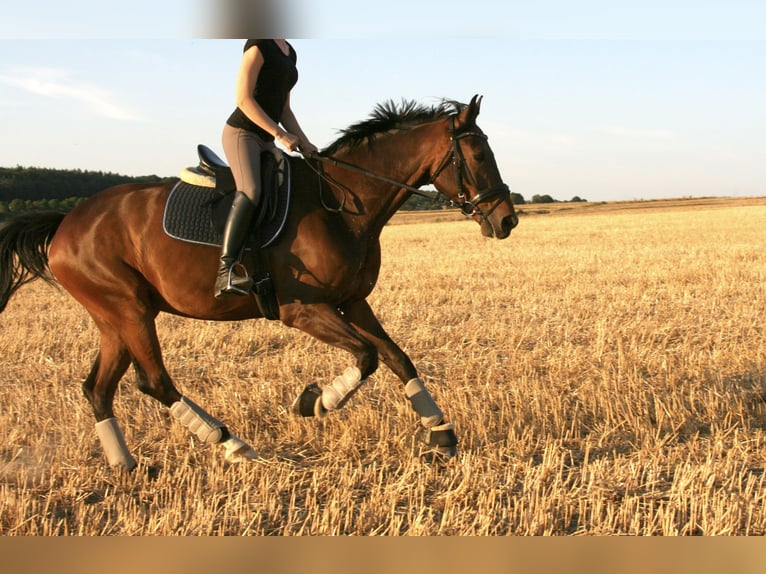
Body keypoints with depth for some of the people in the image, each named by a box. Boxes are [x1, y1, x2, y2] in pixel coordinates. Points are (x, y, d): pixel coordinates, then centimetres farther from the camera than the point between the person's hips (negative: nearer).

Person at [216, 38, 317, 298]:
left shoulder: (290, 52, 17)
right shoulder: (258, 45, -9)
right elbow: (243, 99, -16)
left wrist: (304, 142, 8)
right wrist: (279, 134, -18)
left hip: (266, 141, 10)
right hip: (241, 133, -10)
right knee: (250, 192, -31)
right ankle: (225, 273, -44)